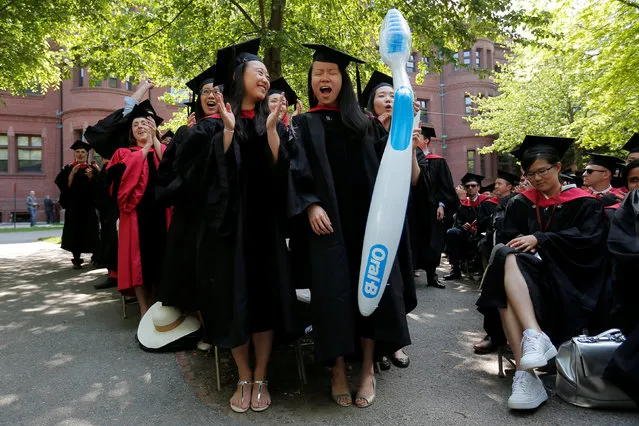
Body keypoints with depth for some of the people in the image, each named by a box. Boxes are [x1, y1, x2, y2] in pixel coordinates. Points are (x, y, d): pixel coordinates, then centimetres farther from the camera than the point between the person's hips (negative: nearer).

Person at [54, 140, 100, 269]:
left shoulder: (92, 169, 8)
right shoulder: (68, 169, 7)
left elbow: (97, 186, 1)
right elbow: (64, 185, -5)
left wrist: (90, 177, -16)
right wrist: (72, 173, -15)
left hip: (88, 206, 0)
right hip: (73, 206, 0)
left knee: (89, 232, 1)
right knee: (75, 232, -3)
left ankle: (95, 256, 13)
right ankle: (76, 259, 1)